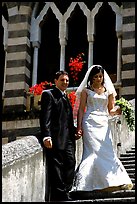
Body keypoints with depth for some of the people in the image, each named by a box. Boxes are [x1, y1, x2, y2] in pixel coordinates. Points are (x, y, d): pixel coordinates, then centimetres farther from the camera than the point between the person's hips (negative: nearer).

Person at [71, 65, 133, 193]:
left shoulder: (108, 91, 17)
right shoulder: (86, 90, 9)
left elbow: (111, 110, 15)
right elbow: (81, 110, 5)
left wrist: (118, 110, -9)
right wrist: (79, 127, -4)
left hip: (104, 124, 3)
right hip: (90, 123, -3)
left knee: (107, 151, -7)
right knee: (93, 151, -12)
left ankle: (113, 181, -6)